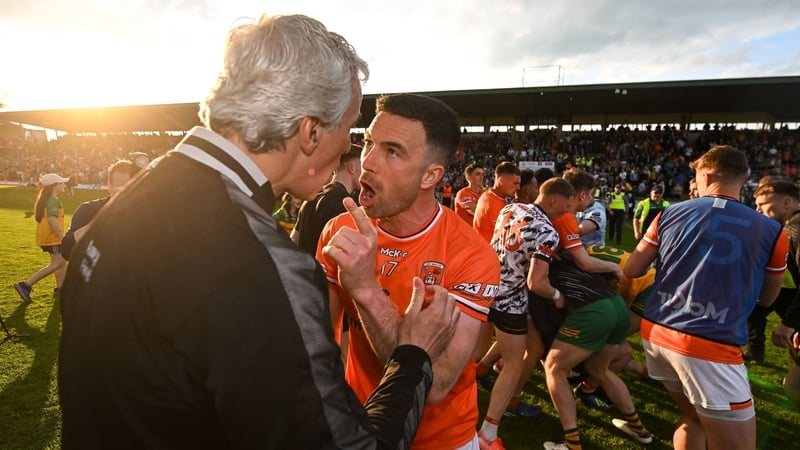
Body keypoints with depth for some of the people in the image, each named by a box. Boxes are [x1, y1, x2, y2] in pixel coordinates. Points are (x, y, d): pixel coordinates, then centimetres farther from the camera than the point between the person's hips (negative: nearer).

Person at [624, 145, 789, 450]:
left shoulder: (670, 214, 3)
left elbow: (632, 270, 8)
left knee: (691, 420, 26)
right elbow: (767, 298, 13)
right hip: (710, 347, -5)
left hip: (655, 333, 5)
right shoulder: (771, 231, -2)